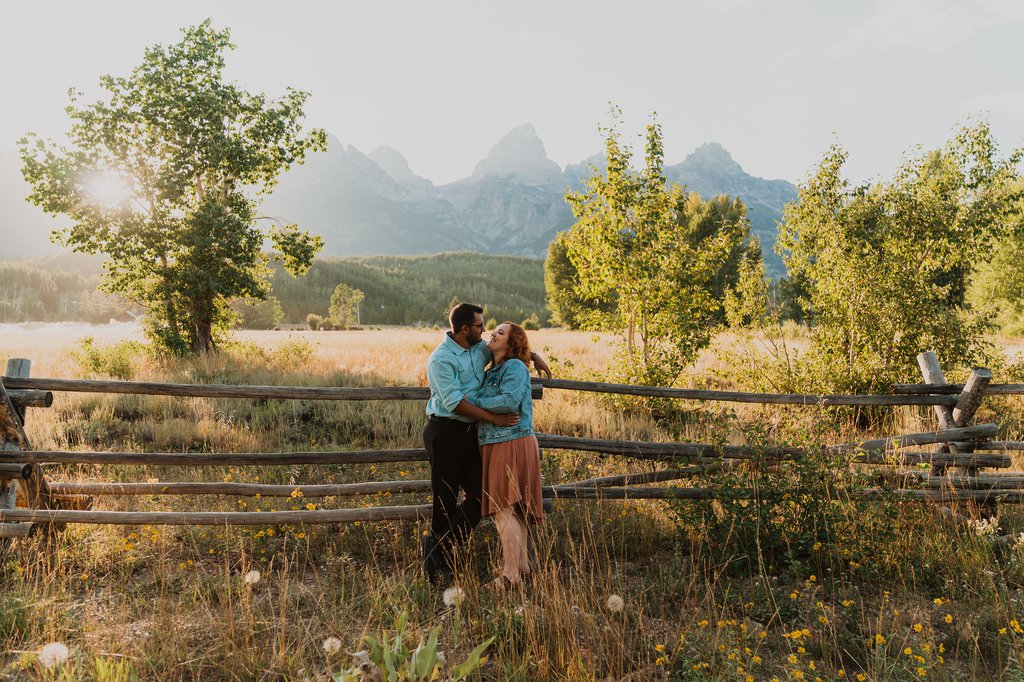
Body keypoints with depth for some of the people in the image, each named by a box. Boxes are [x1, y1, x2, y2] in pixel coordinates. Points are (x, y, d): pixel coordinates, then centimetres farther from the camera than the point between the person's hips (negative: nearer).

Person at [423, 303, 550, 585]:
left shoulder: (479, 349, 10)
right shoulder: (441, 359, -14)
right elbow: (454, 401, -21)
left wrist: (534, 356, 12)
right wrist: (494, 418, -21)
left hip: (471, 433, 8)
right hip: (445, 433, -7)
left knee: (479, 495, 2)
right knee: (445, 500, 0)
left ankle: (439, 547, 11)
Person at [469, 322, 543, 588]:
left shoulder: (515, 367, -10)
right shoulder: (492, 371, 17)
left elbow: (509, 401, -24)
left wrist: (474, 401, -16)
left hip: (512, 443, -9)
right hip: (495, 445, 9)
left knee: (503, 509, -7)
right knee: (514, 510, 14)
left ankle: (509, 575, -2)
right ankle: (523, 566, 24)